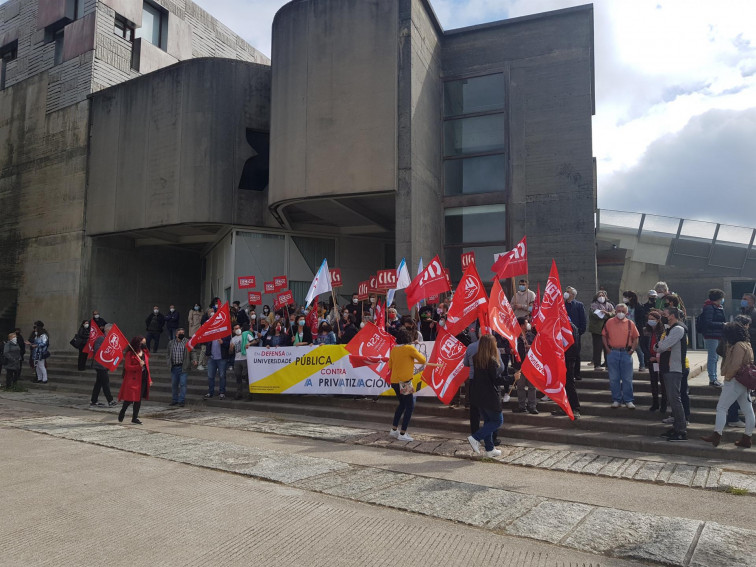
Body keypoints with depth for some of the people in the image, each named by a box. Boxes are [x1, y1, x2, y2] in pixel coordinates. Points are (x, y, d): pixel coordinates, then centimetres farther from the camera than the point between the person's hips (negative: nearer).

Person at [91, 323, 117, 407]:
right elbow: (97, 350, -22)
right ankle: (110, 401, -1)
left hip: (104, 365, 10)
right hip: (101, 366, -10)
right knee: (105, 383, -5)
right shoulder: (100, 339, -14)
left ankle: (93, 402, 19)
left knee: (98, 384, 13)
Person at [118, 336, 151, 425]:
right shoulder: (130, 354, -8)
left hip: (143, 379, 6)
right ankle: (122, 413, 23)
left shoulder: (145, 353, 12)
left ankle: (135, 418, 16)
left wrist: (149, 379, 14)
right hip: (132, 380, -6)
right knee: (129, 399, -4)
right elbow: (127, 367, -12)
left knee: (139, 399, 7)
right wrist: (139, 366, -23)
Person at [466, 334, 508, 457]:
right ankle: (475, 438, -5)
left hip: (477, 395, 8)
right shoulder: (492, 361, -19)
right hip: (490, 397, -7)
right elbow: (497, 380, -18)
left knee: (487, 420, 18)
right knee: (498, 421, 8)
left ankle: (490, 449, 21)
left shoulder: (475, 358, 2)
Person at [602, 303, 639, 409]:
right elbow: (604, 336, 9)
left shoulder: (630, 323, 4)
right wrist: (607, 348, -1)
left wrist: (632, 349, -2)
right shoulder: (609, 322, 5)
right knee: (614, 378, 6)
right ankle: (616, 400, 15)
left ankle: (628, 401, 12)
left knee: (627, 379, 3)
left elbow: (635, 338, 9)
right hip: (612, 353, 1)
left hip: (626, 353, 0)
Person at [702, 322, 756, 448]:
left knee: (721, 408, -5)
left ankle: (716, 436, -5)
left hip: (734, 382, -10)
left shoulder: (738, 346, -16)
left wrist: (727, 377, -10)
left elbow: (735, 366, -22)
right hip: (743, 383, 10)